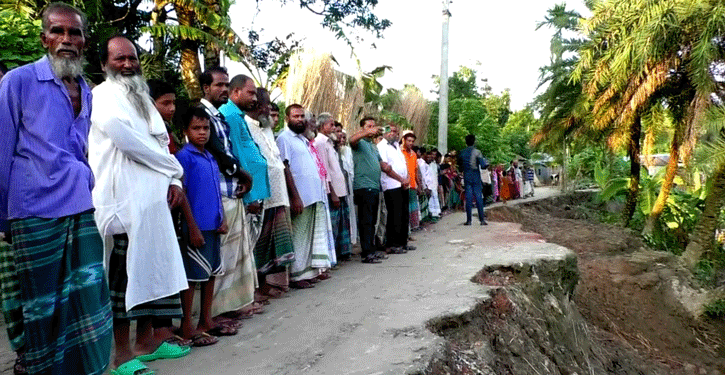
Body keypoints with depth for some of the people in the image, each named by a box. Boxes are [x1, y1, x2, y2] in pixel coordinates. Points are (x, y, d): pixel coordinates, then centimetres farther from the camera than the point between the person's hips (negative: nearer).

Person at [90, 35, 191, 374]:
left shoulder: (141, 98, 21)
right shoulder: (102, 96, -4)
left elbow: (160, 143, 19)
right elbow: (126, 139, -16)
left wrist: (173, 180, 2)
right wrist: (175, 168, -6)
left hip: (152, 199, 8)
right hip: (123, 200, -8)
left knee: (151, 268, 12)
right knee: (124, 276, -4)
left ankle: (146, 340, 24)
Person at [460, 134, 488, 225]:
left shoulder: (462, 152, 2)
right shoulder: (477, 152, -8)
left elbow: (460, 165, 9)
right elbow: (483, 165, -11)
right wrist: (486, 161, 9)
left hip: (467, 177, 2)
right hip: (476, 177, -2)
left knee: (468, 198, 4)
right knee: (479, 198, 2)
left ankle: (468, 220, 4)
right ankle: (482, 219, 2)